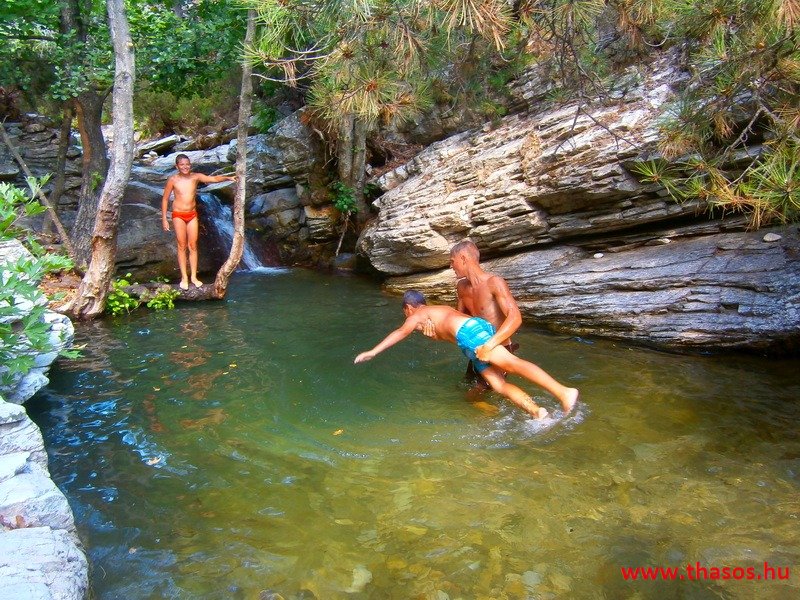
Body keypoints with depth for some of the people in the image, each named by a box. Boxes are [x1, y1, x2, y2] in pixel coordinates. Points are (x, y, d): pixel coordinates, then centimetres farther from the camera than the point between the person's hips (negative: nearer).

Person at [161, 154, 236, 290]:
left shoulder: (196, 177, -5)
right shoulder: (173, 180, -8)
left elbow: (214, 179, -16)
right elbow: (165, 199, -1)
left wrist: (228, 178, -35)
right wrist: (164, 219, -3)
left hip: (192, 215, 2)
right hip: (178, 215, -2)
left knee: (193, 246, 5)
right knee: (182, 246, 3)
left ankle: (193, 276, 13)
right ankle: (184, 277, 10)